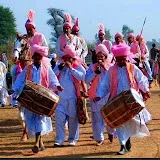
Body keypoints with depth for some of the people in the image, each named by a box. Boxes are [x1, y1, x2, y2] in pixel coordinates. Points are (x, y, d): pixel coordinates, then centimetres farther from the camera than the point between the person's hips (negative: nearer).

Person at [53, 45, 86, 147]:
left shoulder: (78, 67, 1)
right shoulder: (60, 66, 11)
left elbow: (82, 77, -17)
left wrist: (71, 68, -17)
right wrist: (59, 68, -11)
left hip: (73, 98, -2)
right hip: (60, 97, 2)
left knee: (73, 119, 6)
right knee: (59, 118, -4)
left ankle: (73, 139, 18)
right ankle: (59, 140, -1)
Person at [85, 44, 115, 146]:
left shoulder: (111, 67, 5)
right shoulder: (92, 67, 6)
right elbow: (87, 80, -3)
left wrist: (105, 68, -14)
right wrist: (96, 72, -14)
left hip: (109, 96, 0)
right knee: (97, 118, -1)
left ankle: (111, 133, 31)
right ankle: (99, 138, 6)